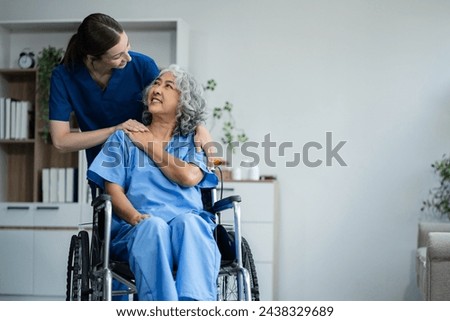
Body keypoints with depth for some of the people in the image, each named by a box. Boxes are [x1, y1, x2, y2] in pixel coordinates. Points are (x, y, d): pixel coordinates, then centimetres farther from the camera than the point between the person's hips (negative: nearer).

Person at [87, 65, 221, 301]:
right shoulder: (123, 138, 22)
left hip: (189, 225, 1)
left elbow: (189, 177, -2)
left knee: (188, 222, -36)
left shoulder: (192, 142, 22)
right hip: (136, 228, 0)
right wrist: (136, 217, -14)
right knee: (153, 225, -37)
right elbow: (114, 192, 7)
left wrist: (150, 146, 8)